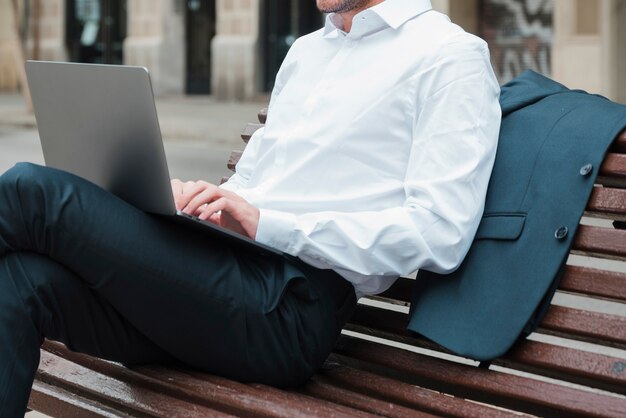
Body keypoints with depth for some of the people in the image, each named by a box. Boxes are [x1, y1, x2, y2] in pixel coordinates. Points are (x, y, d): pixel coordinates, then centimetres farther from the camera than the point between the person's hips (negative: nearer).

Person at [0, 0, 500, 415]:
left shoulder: (450, 55, 1)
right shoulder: (306, 50, 26)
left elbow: (441, 233, -11)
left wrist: (267, 223, -15)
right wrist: (202, 200, 2)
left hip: (289, 309, -7)